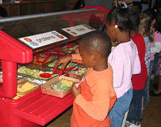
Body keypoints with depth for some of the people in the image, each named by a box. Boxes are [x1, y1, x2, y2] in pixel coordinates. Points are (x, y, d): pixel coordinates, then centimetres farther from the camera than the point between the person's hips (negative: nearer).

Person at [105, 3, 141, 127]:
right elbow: (137, 70, 8)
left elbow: (115, 82, -27)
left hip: (117, 99, -8)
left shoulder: (119, 52, -31)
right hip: (128, 92, 8)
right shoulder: (132, 45, -4)